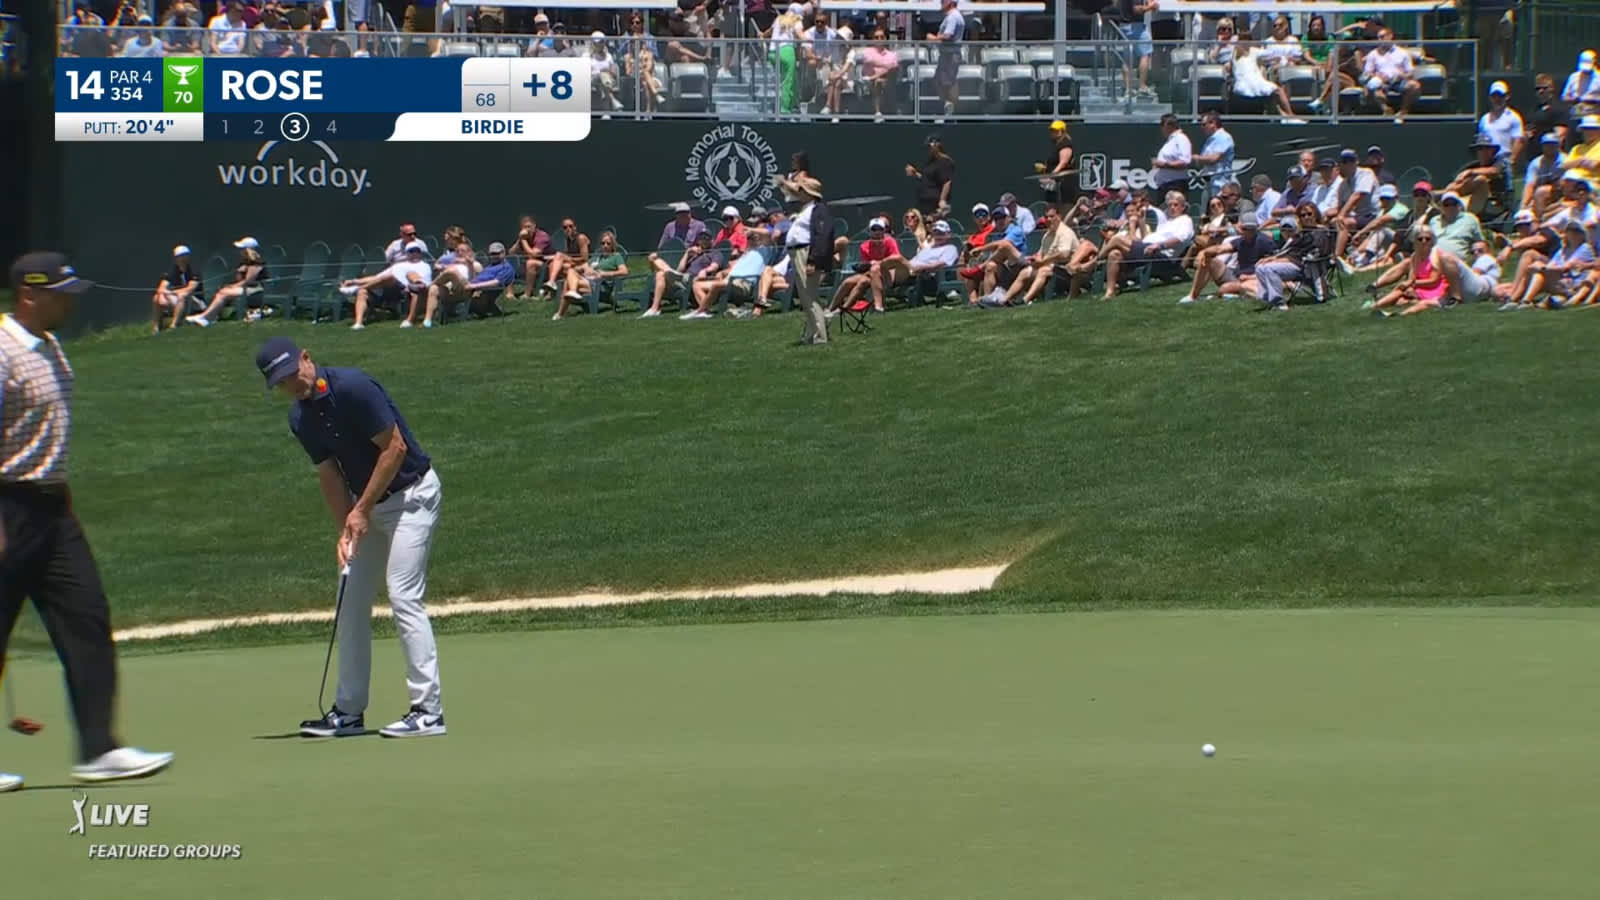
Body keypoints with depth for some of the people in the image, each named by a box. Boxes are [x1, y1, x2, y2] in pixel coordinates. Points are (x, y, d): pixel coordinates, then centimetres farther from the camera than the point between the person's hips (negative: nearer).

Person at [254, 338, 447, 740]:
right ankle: (349, 711, 15)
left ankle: (428, 711, -15)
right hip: (368, 505, 8)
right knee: (352, 602, 8)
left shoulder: (353, 388, -22)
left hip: (410, 493, -8)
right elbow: (329, 474, 4)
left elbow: (395, 447, -20)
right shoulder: (301, 419, 1)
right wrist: (345, 529, -11)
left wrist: (361, 511, -18)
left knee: (403, 596, -15)